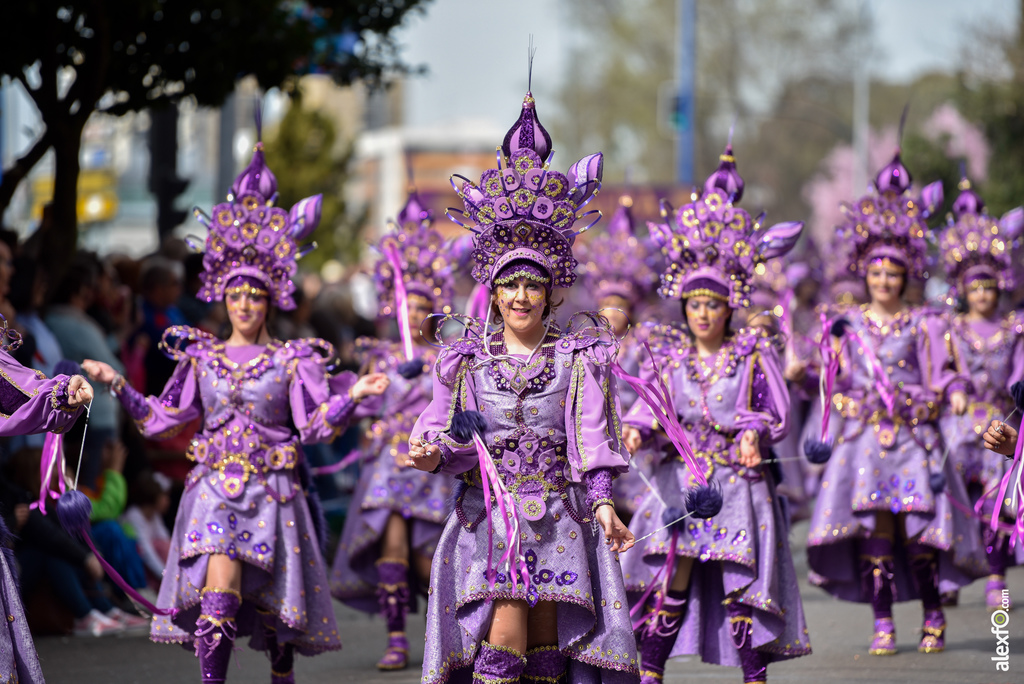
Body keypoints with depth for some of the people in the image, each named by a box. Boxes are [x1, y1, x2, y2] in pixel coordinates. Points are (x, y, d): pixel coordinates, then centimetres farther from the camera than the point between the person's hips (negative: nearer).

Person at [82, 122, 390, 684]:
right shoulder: (201, 357, 9)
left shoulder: (293, 360, 1)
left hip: (271, 491, -1)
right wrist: (118, 386, 5)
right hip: (214, 488, 1)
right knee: (217, 593, -15)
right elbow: (161, 420, 13)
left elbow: (316, 425, -7)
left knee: (274, 604, 3)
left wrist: (353, 396, -22)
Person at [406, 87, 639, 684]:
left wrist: (602, 502, -12)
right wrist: (434, 454, -18)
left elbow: (591, 440, 1)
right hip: (488, 517, 0)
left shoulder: (578, 360, 7)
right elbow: (448, 436, 5)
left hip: (558, 518, 0)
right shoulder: (467, 360, 8)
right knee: (504, 635, -15)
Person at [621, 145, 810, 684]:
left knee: (741, 587, -4)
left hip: (739, 483, -1)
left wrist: (755, 431, -17)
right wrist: (636, 430, -17)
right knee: (670, 581, -5)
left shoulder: (753, 353, 0)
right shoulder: (668, 354, 5)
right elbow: (649, 407, 4)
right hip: (680, 484, 1)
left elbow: (778, 412, 3)